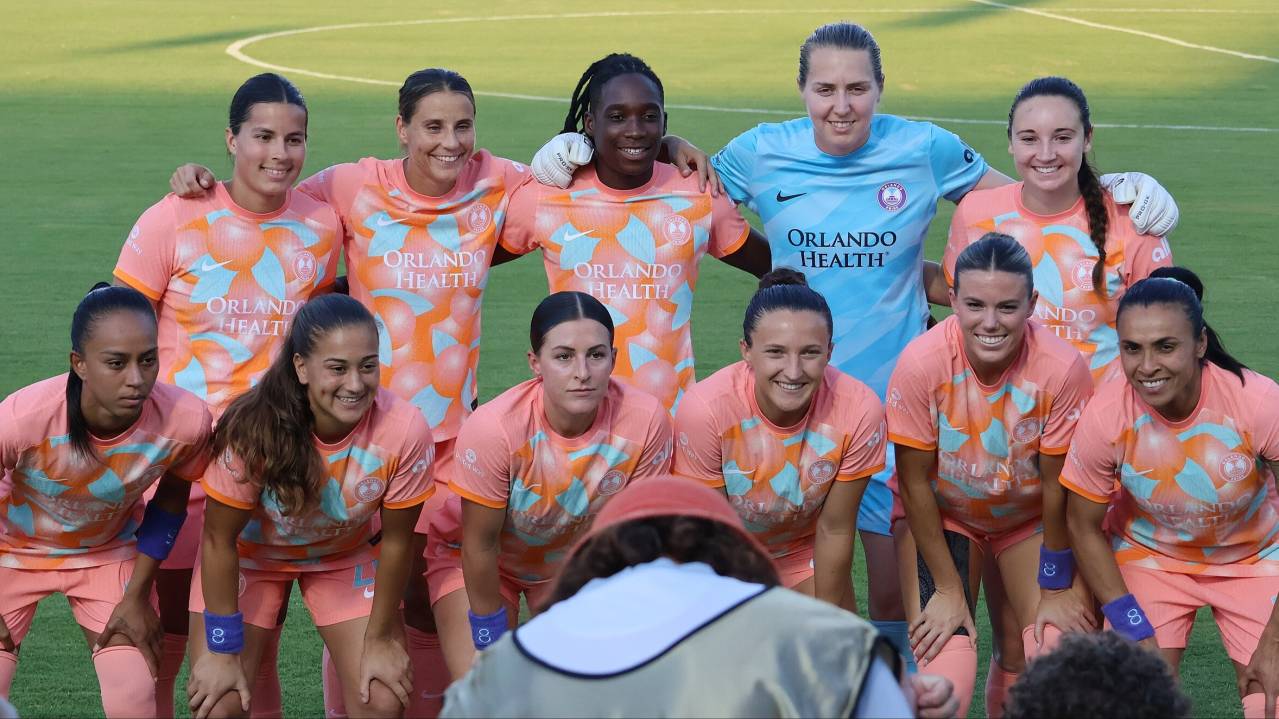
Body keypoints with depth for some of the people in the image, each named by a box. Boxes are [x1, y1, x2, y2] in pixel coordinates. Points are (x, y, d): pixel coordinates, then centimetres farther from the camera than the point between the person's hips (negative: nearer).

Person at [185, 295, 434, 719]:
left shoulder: (404, 432, -32)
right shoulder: (255, 429, -35)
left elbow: (396, 541, -16)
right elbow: (219, 539, -21)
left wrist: (380, 638, -6)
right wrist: (222, 650, -15)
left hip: (348, 554, 2)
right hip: (251, 554, -1)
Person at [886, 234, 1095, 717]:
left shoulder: (1062, 369, -28)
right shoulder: (921, 363, -28)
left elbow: (1057, 486, -16)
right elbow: (915, 482, -16)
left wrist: (1056, 588, -5)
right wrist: (948, 588, -11)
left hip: (1030, 518, 1)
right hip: (940, 516, -1)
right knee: (943, 672, -16)